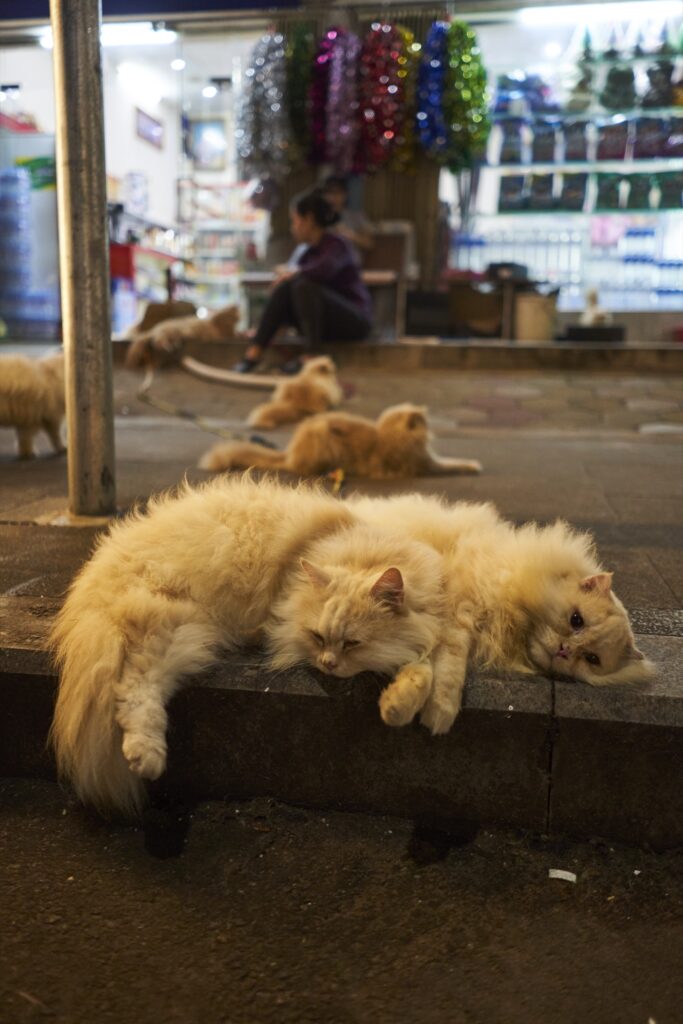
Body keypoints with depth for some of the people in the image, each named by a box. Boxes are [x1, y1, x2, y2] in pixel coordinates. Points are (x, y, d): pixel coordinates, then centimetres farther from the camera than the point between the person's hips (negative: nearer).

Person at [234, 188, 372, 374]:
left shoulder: (337, 245, -14)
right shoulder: (310, 252, 8)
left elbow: (325, 269, -38)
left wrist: (294, 271, -19)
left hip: (355, 321, -7)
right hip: (327, 323, 7)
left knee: (304, 285, -27)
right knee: (285, 286, -13)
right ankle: (254, 352, -21)